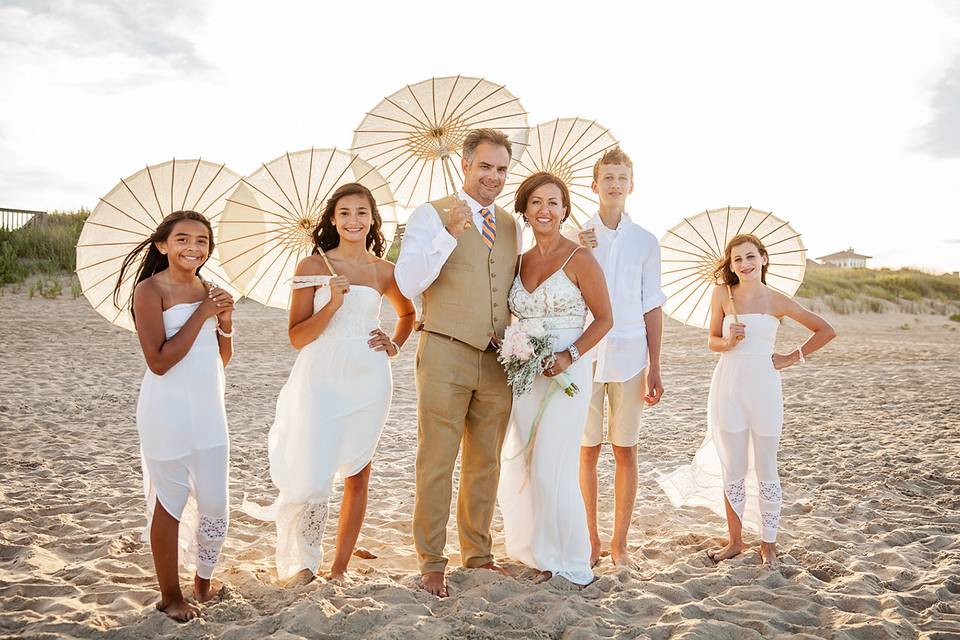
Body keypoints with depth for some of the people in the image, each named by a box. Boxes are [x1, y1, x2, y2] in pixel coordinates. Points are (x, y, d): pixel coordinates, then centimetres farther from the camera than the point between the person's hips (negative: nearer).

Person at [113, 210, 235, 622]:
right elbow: (159, 361, -17)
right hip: (168, 410, -6)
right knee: (170, 502, 5)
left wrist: (225, 322, -3)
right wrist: (201, 314, -16)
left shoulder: (207, 291, 10)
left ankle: (203, 581, 32)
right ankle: (170, 595, 21)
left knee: (214, 502, 10)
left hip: (209, 409, 6)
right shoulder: (150, 290, -9)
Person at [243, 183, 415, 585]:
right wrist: (332, 304, -17)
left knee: (357, 474, 7)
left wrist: (395, 345, 10)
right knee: (313, 476, -8)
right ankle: (303, 563, 14)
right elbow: (297, 337, -4)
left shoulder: (385, 271, 7)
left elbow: (407, 313, 27)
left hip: (368, 380, 3)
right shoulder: (312, 266, 0)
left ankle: (339, 568, 21)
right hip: (320, 378, -2)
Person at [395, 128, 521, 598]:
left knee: (485, 463, 13)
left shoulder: (511, 226, 15)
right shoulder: (432, 215, -1)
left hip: (498, 361, 5)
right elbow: (407, 284, -11)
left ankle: (478, 553, 28)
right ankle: (431, 563, 13)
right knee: (437, 462, 0)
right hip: (446, 356, -5)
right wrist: (449, 235, -21)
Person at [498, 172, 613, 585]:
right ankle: (532, 550, 29)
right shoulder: (520, 261, 10)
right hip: (524, 376, 6)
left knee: (552, 471, -5)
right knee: (517, 468, 10)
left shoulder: (579, 259, -6)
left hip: (565, 375, -6)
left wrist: (569, 356, -17)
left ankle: (570, 564, 13)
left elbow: (604, 319, -5)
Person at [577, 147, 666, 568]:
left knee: (626, 451, 4)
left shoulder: (645, 241, 7)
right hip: (586, 355, 0)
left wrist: (655, 369, 2)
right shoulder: (577, 238, 5)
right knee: (588, 450, 4)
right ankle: (591, 542, 16)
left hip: (629, 356, 0)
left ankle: (619, 545, 15)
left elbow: (652, 308, 7)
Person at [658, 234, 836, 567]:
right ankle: (735, 541, 22)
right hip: (728, 386, 1)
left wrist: (792, 358, 2)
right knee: (732, 471, 8)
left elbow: (826, 331, 8)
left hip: (763, 388, -1)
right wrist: (729, 342, -11)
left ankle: (768, 542, 19)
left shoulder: (777, 301, 0)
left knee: (765, 470, 6)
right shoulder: (722, 294, 3)